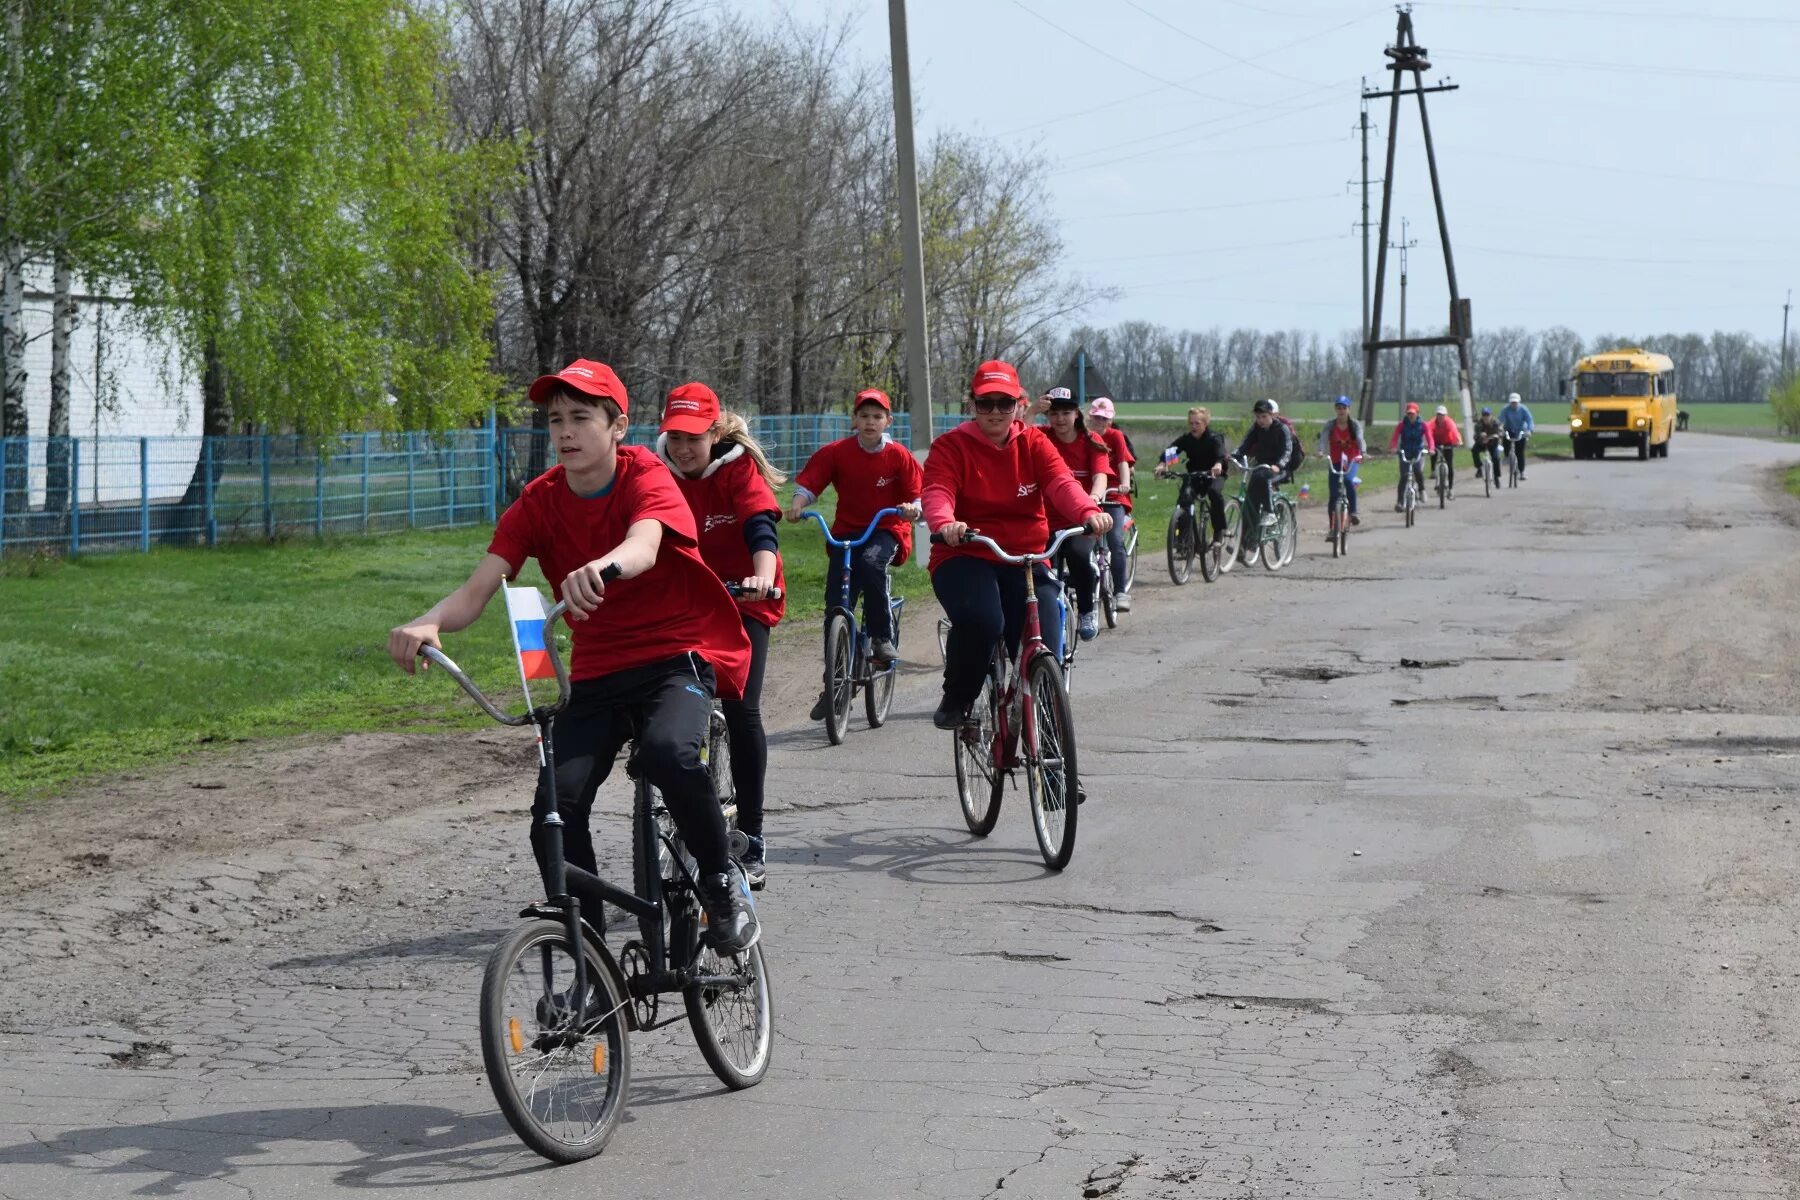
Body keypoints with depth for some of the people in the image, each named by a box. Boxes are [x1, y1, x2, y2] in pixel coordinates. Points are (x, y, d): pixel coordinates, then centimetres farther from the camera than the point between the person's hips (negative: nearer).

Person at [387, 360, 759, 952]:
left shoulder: (646, 478, -13)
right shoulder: (538, 502, -2)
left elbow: (643, 547, -37)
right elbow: (476, 591, -12)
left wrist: (603, 568, -62)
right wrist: (426, 625, -36)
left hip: (677, 654, -4)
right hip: (596, 674, 4)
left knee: (667, 750, -36)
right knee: (555, 812, -16)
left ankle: (723, 880, -11)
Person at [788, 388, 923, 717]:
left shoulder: (899, 456, -4)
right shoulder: (836, 452, -2)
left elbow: (917, 497, -4)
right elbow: (808, 482, -4)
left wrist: (913, 509, -27)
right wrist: (798, 503, -25)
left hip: (886, 531, -2)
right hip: (847, 530, 2)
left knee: (871, 562, -37)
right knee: (835, 605, -6)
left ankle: (882, 638, -19)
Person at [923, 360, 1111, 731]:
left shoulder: (1033, 443, 8)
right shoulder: (952, 446, -1)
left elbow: (1061, 481, -10)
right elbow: (936, 492, -18)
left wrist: (1089, 511, -33)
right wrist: (945, 523, -43)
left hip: (1025, 560, 3)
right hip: (965, 558, -3)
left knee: (1041, 640, -16)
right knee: (980, 620, -33)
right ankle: (955, 702, -8)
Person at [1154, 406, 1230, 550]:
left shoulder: (1214, 438, -18)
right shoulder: (1186, 439, -8)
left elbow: (1221, 452, -37)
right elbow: (1171, 450, -23)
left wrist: (1218, 464, -61)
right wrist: (1162, 464, -45)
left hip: (1213, 474, -4)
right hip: (1194, 475, 4)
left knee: (1214, 491, -33)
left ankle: (1219, 532, -22)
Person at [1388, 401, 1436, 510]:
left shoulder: (1423, 425, -4)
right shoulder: (1402, 425, -5)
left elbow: (1429, 437, -14)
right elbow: (1395, 437, -16)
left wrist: (1431, 448, -35)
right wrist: (1391, 448, -36)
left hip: (1418, 452, -1)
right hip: (1405, 452, 1)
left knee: (1418, 469, -28)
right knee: (1403, 477, -8)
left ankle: (1422, 489, 0)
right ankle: (1400, 502, -5)